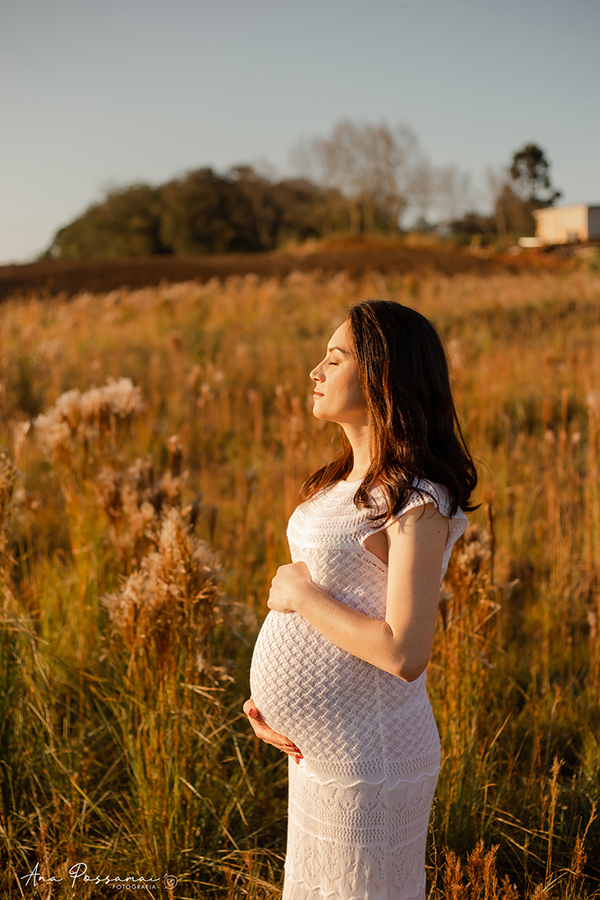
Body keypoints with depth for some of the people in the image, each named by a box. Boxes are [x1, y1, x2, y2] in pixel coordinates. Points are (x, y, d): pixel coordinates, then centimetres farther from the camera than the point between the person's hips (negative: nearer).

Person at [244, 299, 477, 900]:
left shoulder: (417, 503, -21)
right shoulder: (347, 482, 7)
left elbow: (404, 654, -28)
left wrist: (301, 594, -18)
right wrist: (267, 693, 3)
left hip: (368, 759, -9)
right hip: (319, 743, 9)